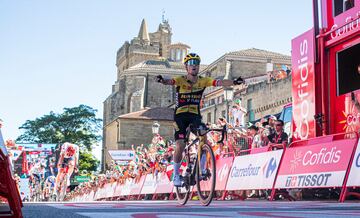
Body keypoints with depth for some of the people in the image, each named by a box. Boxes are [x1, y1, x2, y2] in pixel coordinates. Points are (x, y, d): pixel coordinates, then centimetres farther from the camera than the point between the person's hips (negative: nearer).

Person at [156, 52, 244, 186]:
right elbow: (170, 82, -29)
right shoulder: (181, 80, -9)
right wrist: (162, 80, -52)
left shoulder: (203, 81, -2)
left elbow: (219, 83, -15)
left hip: (195, 115, 2)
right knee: (180, 145, -11)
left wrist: (234, 82, -32)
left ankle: (202, 169, -3)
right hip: (180, 115, -2)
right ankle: (176, 175, 9)